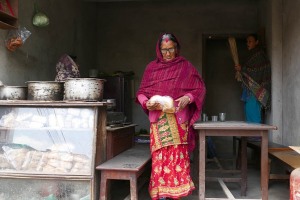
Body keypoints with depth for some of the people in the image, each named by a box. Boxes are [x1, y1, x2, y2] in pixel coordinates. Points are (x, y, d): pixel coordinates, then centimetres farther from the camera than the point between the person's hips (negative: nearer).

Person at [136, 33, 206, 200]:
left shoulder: (185, 66, 6)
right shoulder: (152, 67, 10)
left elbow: (200, 88, 3)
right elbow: (141, 92, 10)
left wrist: (188, 98, -16)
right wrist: (147, 103, -11)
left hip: (178, 120, -1)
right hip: (158, 120, 1)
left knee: (177, 156, -3)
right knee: (160, 157, -1)